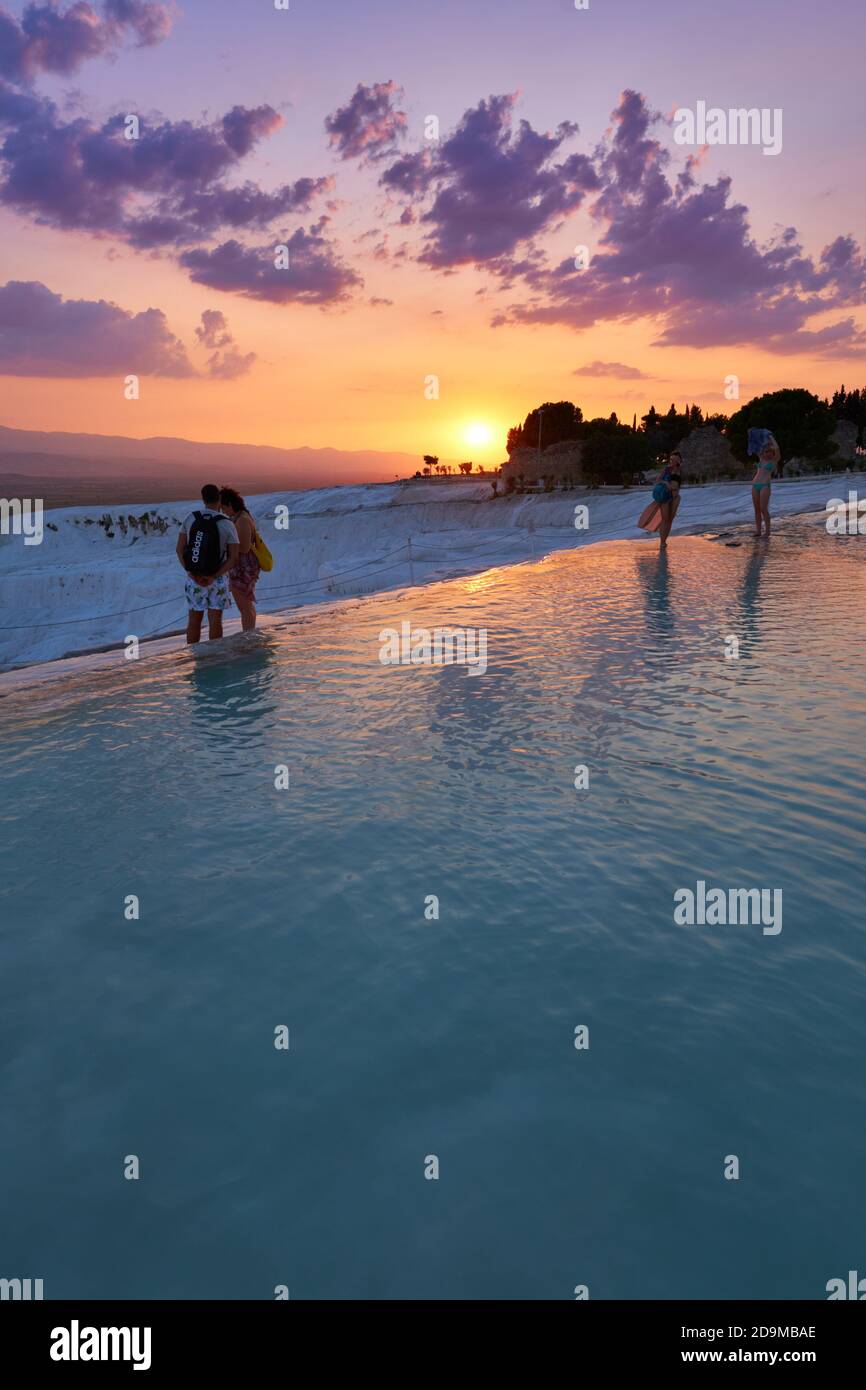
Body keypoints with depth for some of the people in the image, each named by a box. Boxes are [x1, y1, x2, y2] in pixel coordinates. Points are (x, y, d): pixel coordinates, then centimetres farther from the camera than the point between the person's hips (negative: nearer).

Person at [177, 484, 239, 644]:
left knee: (194, 621, 13)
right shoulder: (228, 525, -15)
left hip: (194, 577, 3)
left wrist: (192, 574, -15)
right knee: (215, 622, 4)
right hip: (218, 578, -3)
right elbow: (234, 559, -19)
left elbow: (180, 549, -9)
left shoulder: (191, 518, -7)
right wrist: (213, 577, -18)